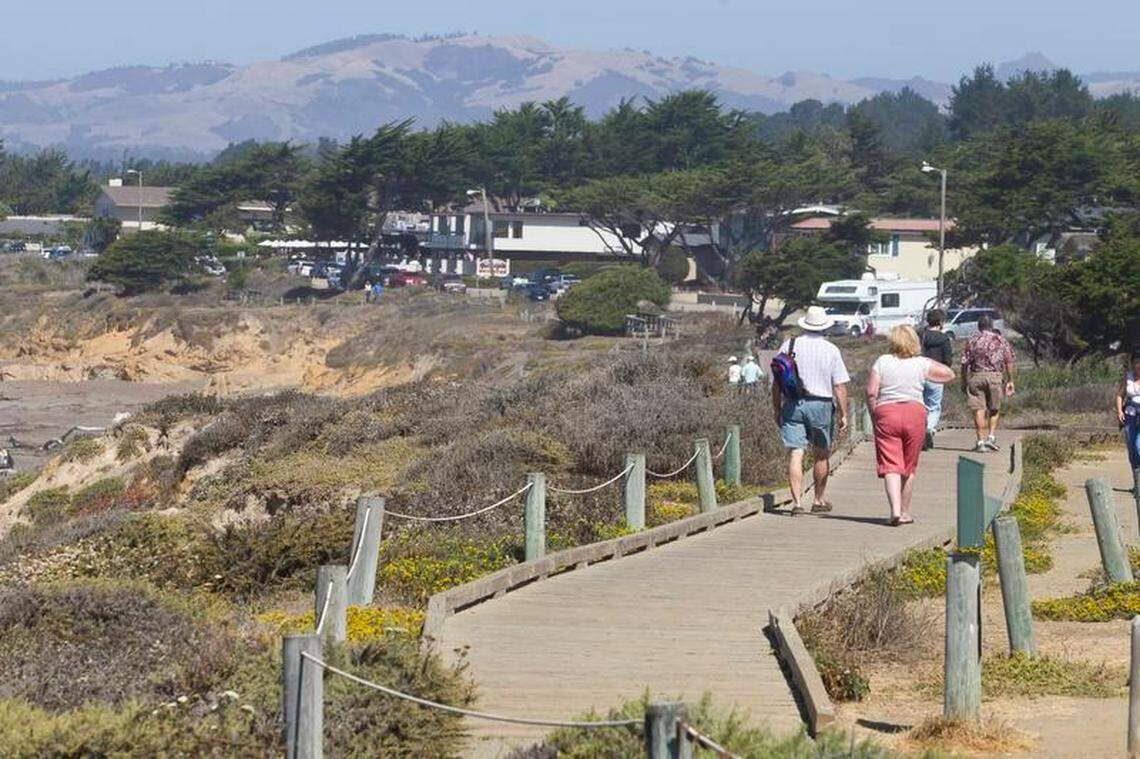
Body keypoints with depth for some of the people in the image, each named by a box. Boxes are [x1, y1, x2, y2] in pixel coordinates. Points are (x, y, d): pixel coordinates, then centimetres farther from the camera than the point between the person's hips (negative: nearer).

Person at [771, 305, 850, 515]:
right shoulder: (831, 350, -3)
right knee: (821, 455, 16)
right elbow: (840, 386, -5)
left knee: (795, 454, -3)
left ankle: (797, 501, -12)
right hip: (821, 404, -1)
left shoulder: (788, 346, 2)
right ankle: (819, 500, 25)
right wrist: (843, 414, 2)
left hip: (792, 404, 1)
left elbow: (777, 382, 4)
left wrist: (776, 409, 13)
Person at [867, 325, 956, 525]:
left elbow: (871, 392, -5)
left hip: (886, 413, -1)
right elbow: (949, 374, 14)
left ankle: (895, 509, -22)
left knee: (890, 465, -4)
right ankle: (904, 512, 20)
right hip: (915, 412, 1)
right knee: (909, 467, 13)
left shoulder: (882, 362, 2)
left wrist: (874, 415, 8)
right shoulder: (921, 364, 3)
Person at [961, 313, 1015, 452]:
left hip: (976, 376, -1)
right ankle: (991, 436, 1)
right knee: (994, 409, 15)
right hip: (995, 376, 1)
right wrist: (1010, 381, 7)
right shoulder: (1001, 340, 7)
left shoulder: (972, 340, 5)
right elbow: (1009, 362, 2)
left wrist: (964, 382, 9)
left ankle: (981, 441, -4)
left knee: (979, 410, 0)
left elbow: (965, 363, 2)